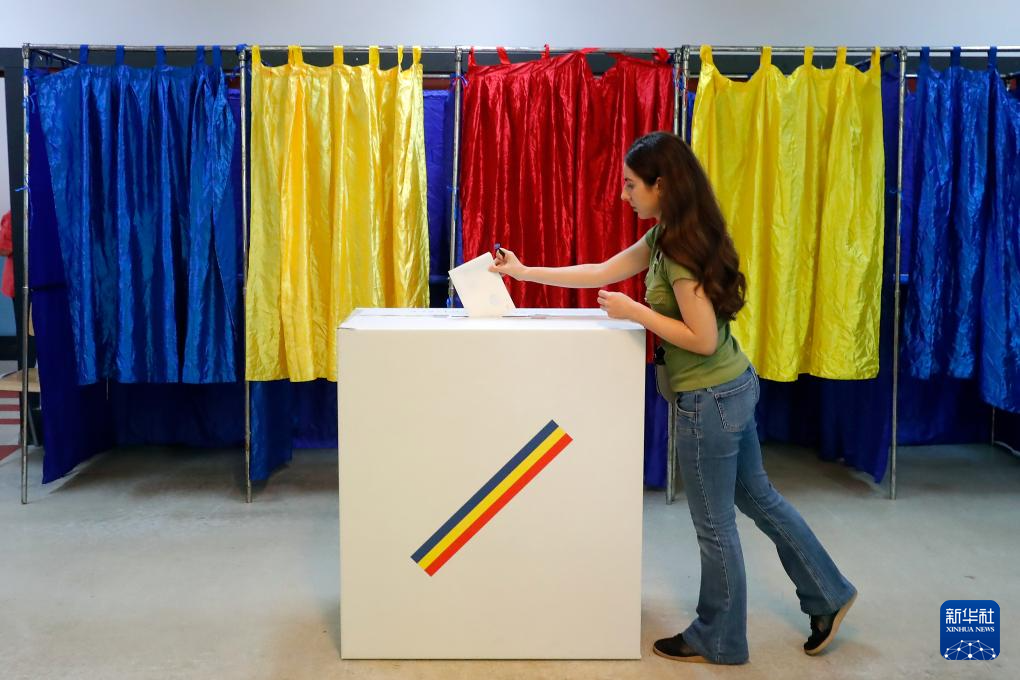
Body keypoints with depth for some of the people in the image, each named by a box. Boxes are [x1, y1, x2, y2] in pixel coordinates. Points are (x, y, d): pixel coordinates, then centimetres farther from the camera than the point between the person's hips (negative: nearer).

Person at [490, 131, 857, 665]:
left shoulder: (680, 251, -23)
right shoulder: (664, 237, 7)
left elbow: (703, 339, -24)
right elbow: (602, 272, 13)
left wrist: (634, 311, -19)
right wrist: (525, 272, 14)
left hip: (710, 400, -10)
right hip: (735, 385, 10)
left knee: (714, 524, 7)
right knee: (757, 497, 22)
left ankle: (717, 641, 26)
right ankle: (829, 596, 35)